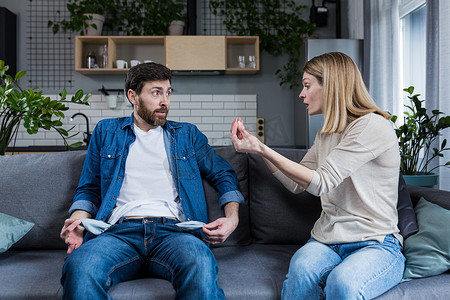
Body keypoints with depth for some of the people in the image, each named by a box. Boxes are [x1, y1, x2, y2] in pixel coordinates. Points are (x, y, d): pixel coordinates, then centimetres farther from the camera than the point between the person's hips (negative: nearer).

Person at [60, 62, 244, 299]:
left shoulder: (187, 135, 23)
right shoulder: (106, 131, 22)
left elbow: (223, 175, 23)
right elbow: (89, 188, 24)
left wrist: (232, 217, 4)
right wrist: (78, 219, 1)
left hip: (173, 231, 0)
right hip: (120, 231, 0)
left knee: (200, 266, -37)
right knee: (79, 266, -35)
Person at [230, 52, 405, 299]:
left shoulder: (372, 126, -11)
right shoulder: (326, 134, 15)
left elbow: (321, 183, -17)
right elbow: (297, 184, 20)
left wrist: (262, 149, -16)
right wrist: (258, 147, 13)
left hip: (377, 244, -5)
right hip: (327, 240, 5)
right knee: (301, 270, -29)